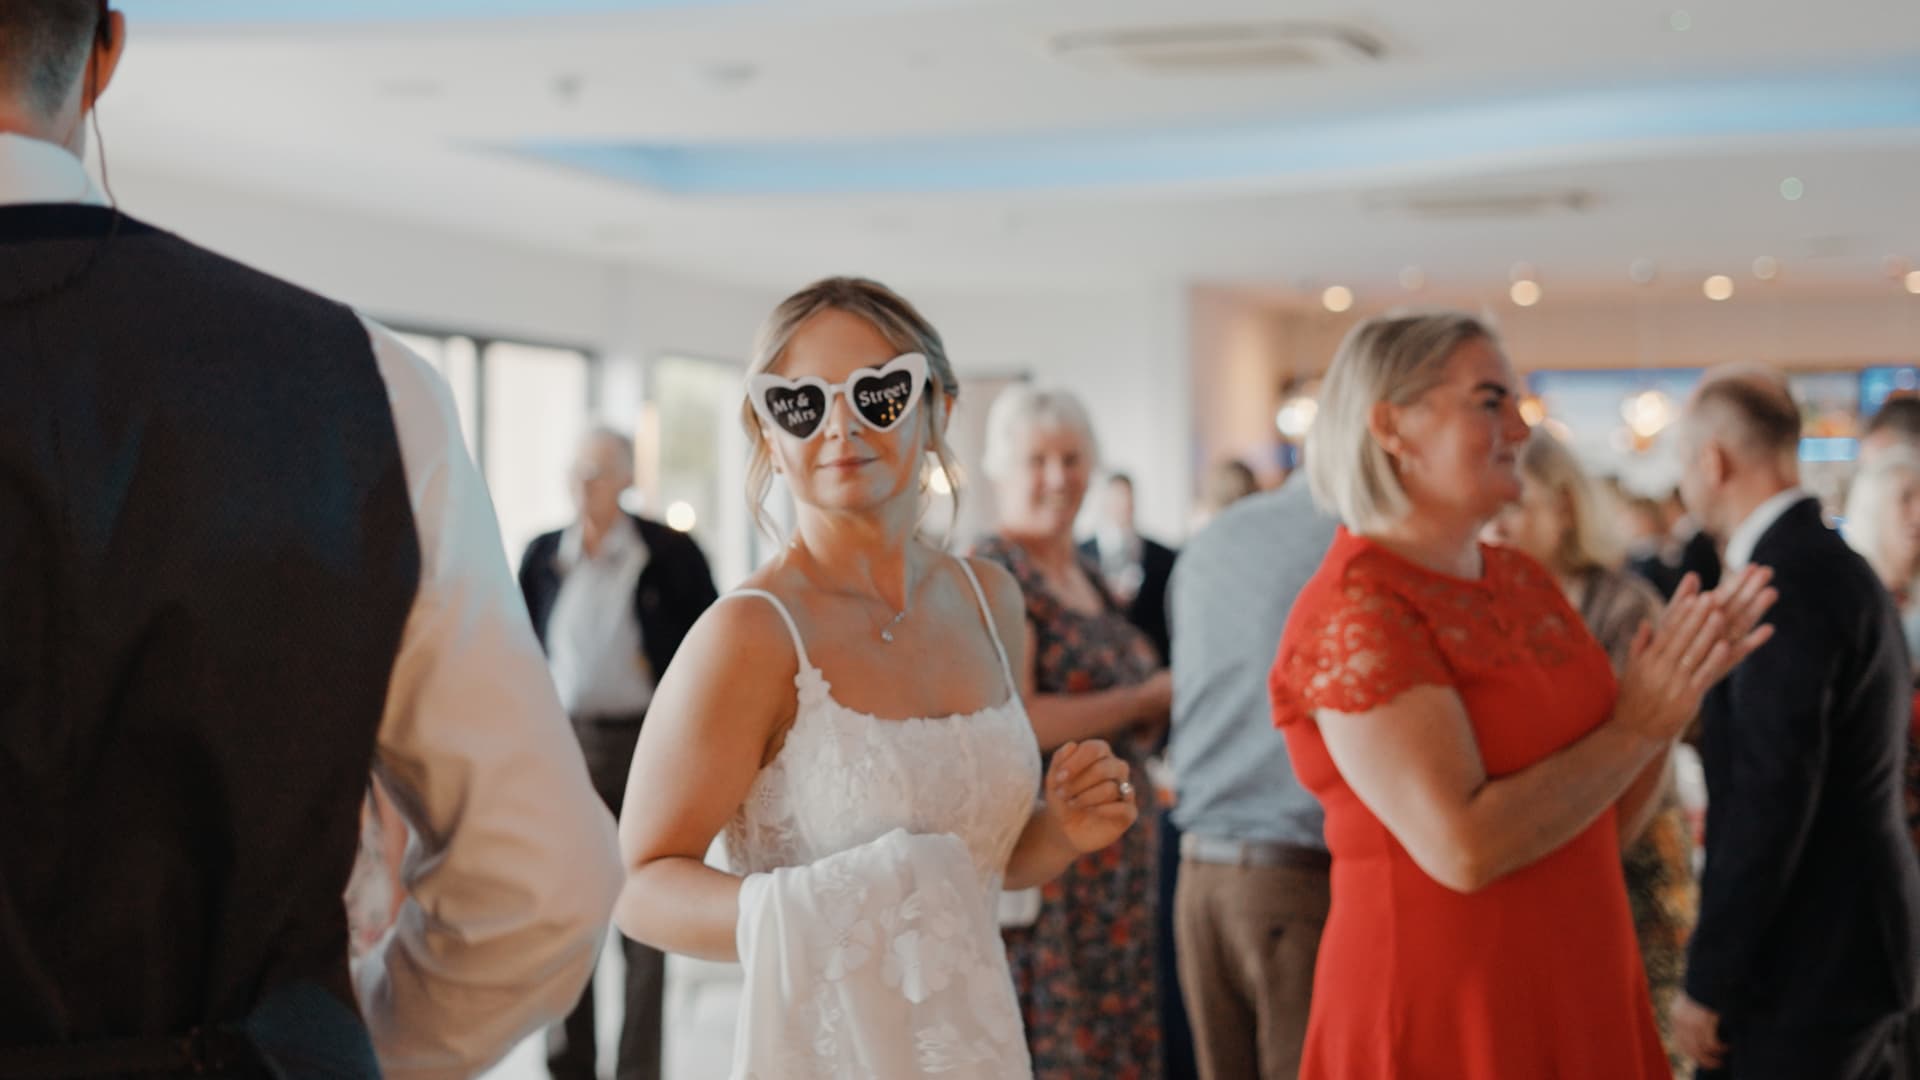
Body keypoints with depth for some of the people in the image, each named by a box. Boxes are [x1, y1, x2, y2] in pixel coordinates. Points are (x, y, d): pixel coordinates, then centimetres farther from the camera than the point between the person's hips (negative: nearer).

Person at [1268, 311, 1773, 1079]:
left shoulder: (1525, 582, 7)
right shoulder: (1352, 609, -16)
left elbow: (1599, 821, 12)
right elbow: (1464, 848, -25)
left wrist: (1676, 695, -2)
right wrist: (1635, 729, -15)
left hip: (1580, 998, 8)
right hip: (1444, 1018, -7)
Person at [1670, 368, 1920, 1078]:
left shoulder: (1788, 581, -20)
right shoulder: (1829, 563, 11)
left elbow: (1772, 799, -22)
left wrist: (1708, 981, -18)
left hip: (1805, 964, -10)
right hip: (1858, 940, 10)